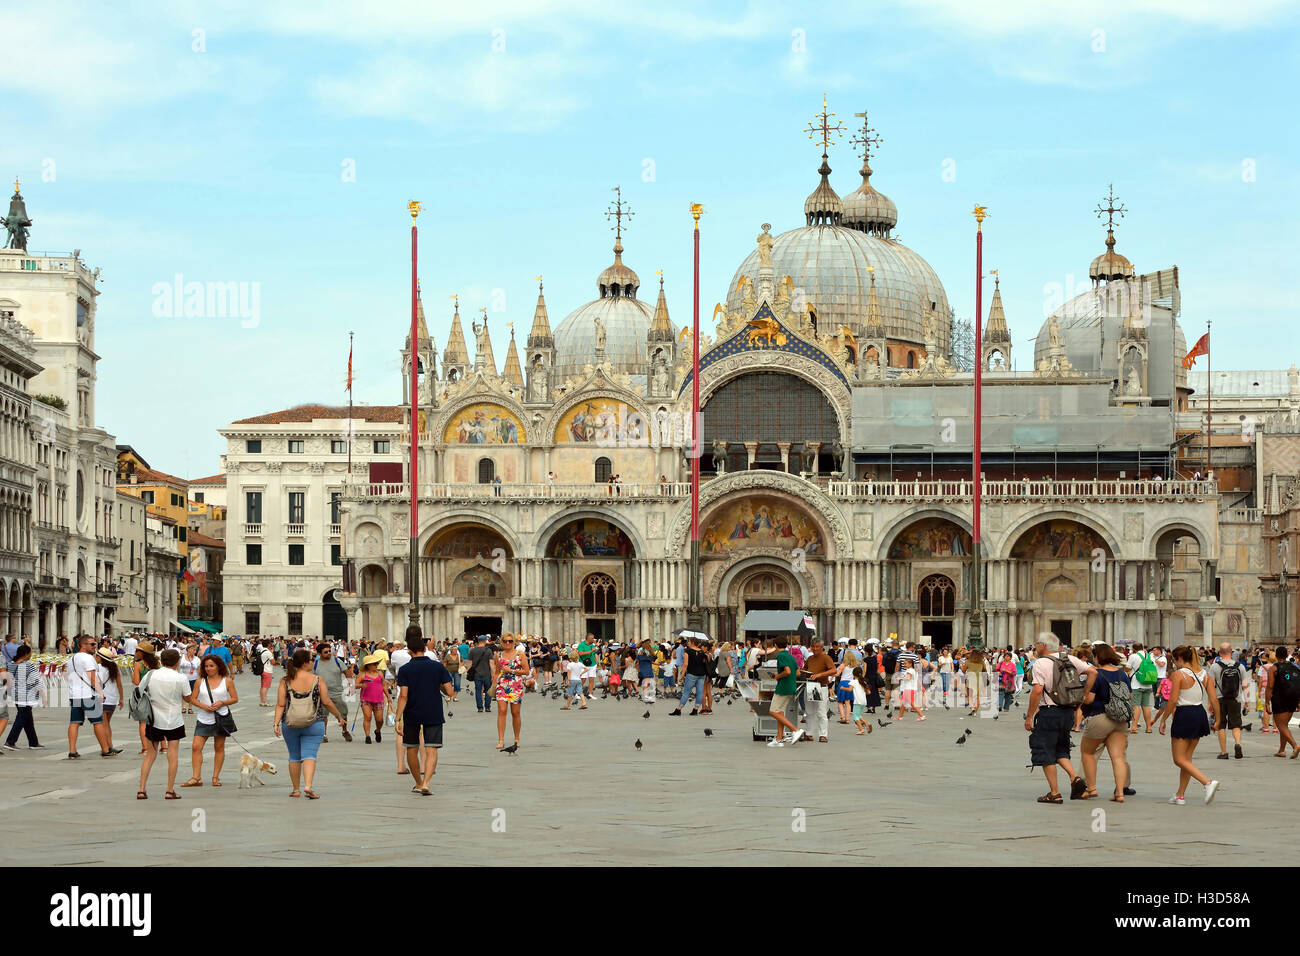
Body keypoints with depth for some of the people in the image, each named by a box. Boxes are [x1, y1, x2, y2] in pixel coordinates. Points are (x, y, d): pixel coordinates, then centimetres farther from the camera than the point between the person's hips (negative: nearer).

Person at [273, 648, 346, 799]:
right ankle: (308, 785, -20)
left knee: (294, 756, 14)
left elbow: (280, 705, -8)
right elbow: (327, 703, -3)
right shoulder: (317, 680, -7)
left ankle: (296, 789, 20)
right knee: (309, 755, -1)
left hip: (290, 725, 2)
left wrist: (276, 723, -6)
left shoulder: (285, 681, -4)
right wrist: (339, 716, 9)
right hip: (313, 724, -2)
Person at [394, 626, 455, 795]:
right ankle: (425, 783, -22)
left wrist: (398, 719, -9)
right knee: (431, 750, -4)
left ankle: (418, 783, 27)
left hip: (411, 716, 0)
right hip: (433, 715, 0)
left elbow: (403, 696, -11)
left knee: (412, 750, 17)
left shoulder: (405, 670, -6)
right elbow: (450, 692, -3)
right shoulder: (438, 666, -2)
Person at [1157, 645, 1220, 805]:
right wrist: (1217, 720, 13)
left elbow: (1173, 700, -15)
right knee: (1186, 758, 15)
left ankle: (1208, 782, -19)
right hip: (1200, 714, 8)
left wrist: (1163, 720, -7)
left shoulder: (1178, 674, -11)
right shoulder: (1205, 674, 7)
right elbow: (1214, 699, 5)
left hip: (1184, 715, -8)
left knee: (1180, 760, -2)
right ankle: (1180, 795, 18)